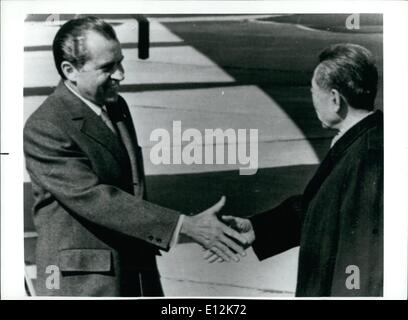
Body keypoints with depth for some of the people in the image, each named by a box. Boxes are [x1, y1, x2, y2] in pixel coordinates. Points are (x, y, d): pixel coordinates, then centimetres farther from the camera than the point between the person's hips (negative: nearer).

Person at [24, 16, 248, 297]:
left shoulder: (117, 106, 8)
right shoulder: (44, 129, -18)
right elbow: (92, 198, -25)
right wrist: (185, 226, -27)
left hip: (138, 272, 8)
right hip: (82, 282, -7)